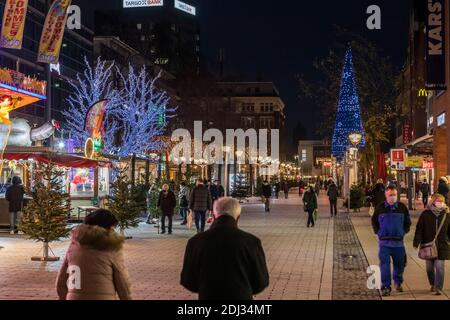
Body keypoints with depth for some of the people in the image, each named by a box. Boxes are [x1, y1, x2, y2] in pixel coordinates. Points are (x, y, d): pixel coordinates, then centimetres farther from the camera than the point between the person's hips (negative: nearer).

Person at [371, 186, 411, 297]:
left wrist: (404, 231, 5)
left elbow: (408, 222, 15)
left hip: (399, 242, 2)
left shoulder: (402, 207, 2)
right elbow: (374, 221, 14)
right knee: (385, 264, -8)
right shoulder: (380, 208, 0)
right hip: (384, 242, -1)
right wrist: (378, 232, 5)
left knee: (399, 264, 12)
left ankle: (398, 282, 34)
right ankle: (386, 287, -4)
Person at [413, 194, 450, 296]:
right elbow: (419, 229, -4)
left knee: (439, 266, -8)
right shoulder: (425, 214, -3)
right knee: (430, 267, 13)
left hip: (442, 246, -1)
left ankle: (438, 287, -2)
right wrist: (417, 242, -11)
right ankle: (433, 284, 33)